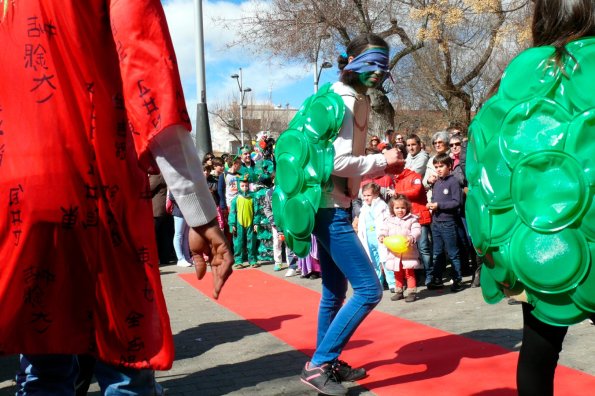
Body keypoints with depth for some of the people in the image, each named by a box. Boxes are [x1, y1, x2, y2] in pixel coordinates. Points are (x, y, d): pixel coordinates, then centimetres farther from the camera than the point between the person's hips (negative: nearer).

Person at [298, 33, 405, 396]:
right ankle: (318, 364, -2)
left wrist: (382, 165, 4)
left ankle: (326, 362, 30)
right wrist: (382, 161, -12)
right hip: (332, 209, -10)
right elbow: (338, 162, -24)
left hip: (330, 208, 10)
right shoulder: (346, 100, -14)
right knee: (369, 289, -10)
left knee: (335, 293, 17)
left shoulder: (351, 99, 17)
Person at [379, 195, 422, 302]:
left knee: (409, 273, 0)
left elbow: (417, 230, -11)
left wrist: (412, 237, -30)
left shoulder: (412, 219, -3)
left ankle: (412, 292, 7)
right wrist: (381, 236, -18)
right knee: (397, 273, 14)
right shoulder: (388, 220, 6)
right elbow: (383, 230, 4)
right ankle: (399, 291, 25)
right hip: (394, 252, 4)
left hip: (408, 252, -3)